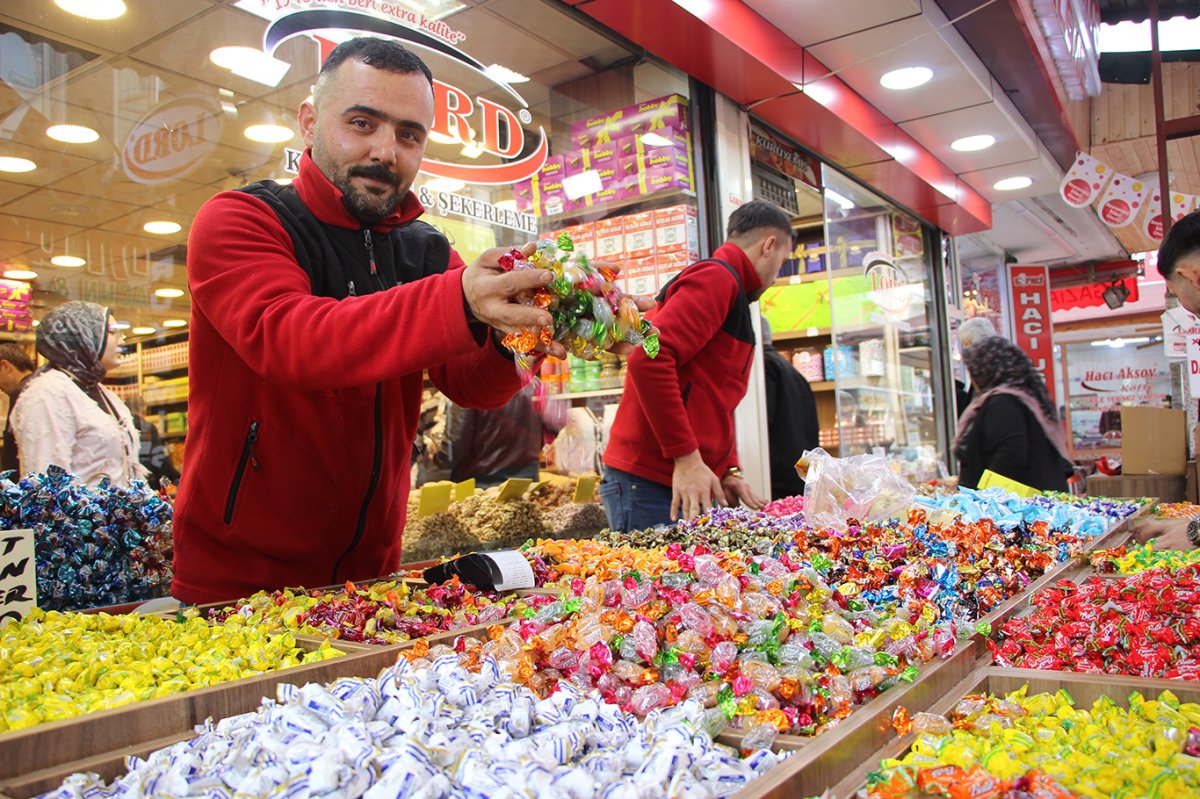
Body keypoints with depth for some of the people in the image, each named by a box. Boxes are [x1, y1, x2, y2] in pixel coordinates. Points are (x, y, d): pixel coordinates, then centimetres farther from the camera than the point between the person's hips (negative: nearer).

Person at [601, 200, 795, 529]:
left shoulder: (730, 294, 24)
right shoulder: (717, 278, -8)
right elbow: (648, 359, -23)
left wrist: (727, 471, 15)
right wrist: (687, 458, -22)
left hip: (688, 481, 10)